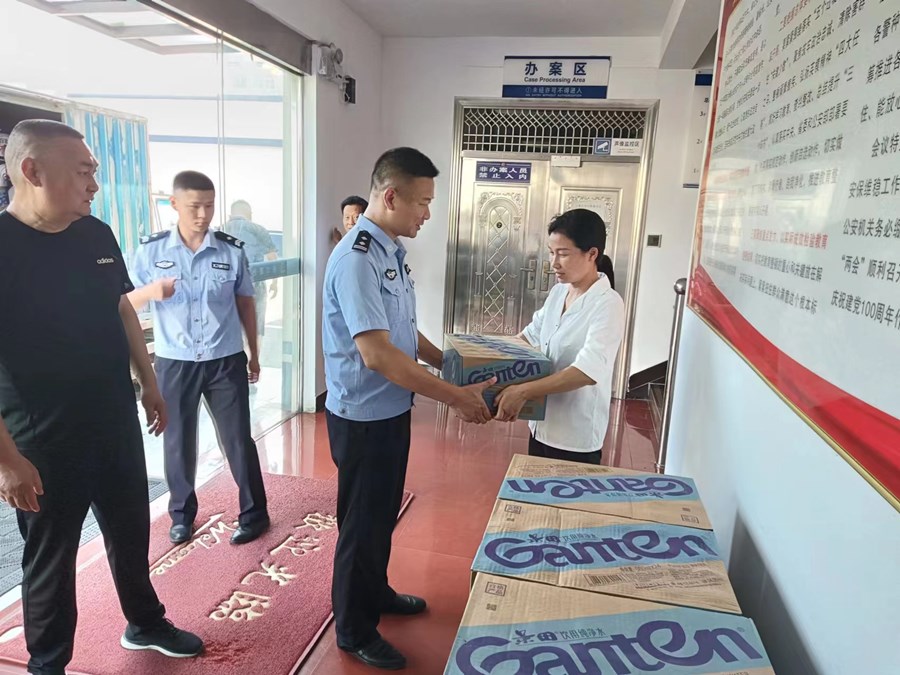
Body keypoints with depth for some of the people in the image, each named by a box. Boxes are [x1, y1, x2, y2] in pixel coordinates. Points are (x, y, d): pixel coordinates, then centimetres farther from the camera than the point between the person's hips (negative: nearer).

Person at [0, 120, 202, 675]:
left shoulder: (97, 235, 1)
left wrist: (149, 382, 14)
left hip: (117, 421, 6)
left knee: (132, 531, 20)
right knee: (50, 556, 13)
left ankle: (146, 624, 42)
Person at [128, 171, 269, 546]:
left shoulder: (232, 251, -2)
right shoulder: (151, 251, -3)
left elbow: (245, 304, 7)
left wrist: (254, 354, 11)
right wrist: (151, 292, -23)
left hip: (225, 361, 0)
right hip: (174, 363, 1)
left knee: (238, 439, 6)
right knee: (177, 443, 12)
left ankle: (254, 514, 21)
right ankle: (182, 514, 33)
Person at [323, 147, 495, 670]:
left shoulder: (394, 250, 5)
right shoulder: (356, 261, -25)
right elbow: (377, 354, -30)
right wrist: (456, 396, -27)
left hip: (392, 409, 9)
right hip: (364, 416, -9)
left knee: (384, 513, 25)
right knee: (363, 521, 10)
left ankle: (376, 593, 48)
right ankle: (354, 630, 32)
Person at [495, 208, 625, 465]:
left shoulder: (608, 304, -20)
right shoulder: (558, 292, 5)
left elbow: (589, 370, -31)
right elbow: (532, 335, 17)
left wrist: (524, 391, -36)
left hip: (576, 439, -7)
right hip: (543, 427, 7)